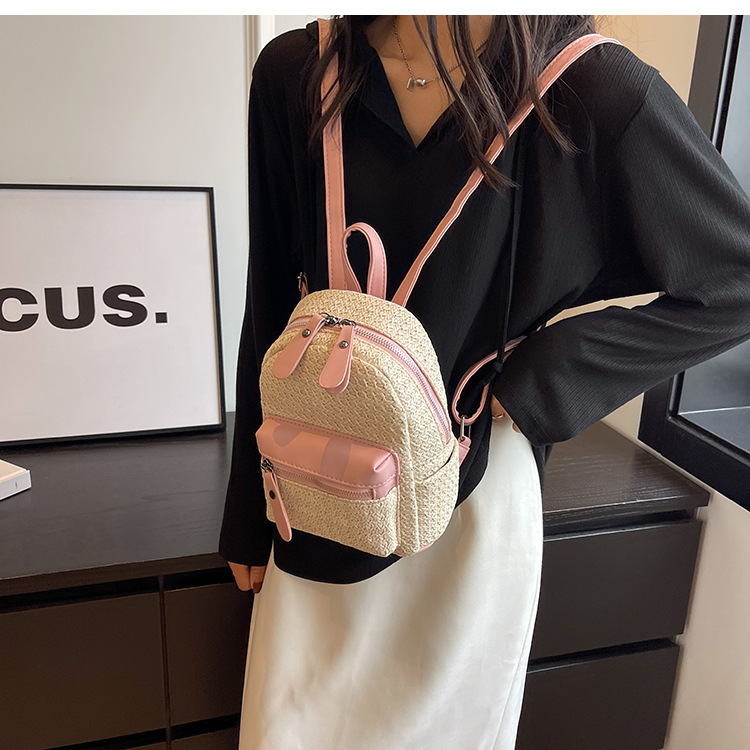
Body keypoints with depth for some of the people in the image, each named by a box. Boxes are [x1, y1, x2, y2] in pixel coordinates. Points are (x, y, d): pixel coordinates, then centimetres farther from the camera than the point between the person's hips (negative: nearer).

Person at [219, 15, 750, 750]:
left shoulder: (595, 92, -15)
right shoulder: (294, 73, -5)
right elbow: (271, 311, 0)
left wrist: (537, 380, -14)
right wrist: (248, 514, 6)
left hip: (477, 491, -2)